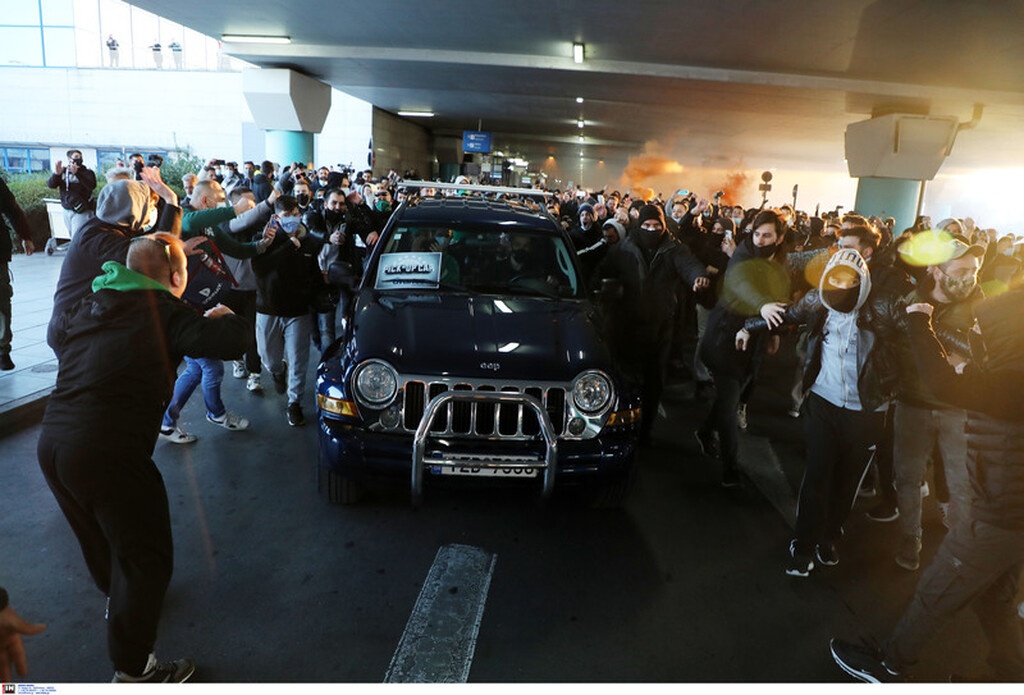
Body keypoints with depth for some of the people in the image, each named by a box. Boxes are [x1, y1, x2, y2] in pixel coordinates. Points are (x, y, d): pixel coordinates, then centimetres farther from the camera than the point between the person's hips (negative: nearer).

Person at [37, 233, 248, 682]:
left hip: (51, 443, 9)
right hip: (107, 452, -9)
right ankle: (132, 672, 16)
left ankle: (117, 597, 58)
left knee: (98, 536, 31)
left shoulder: (90, 305, 15)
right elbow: (232, 342, -16)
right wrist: (224, 317, 7)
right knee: (147, 558, 6)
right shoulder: (162, 312, -6)